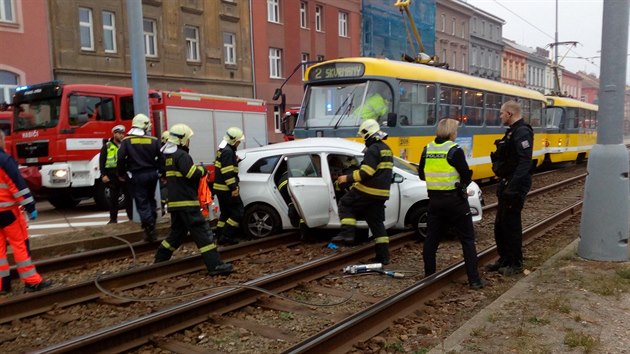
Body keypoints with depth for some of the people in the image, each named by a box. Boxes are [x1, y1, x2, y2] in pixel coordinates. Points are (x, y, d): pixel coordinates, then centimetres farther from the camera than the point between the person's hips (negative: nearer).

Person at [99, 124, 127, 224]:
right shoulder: (107, 146, 4)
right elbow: (102, 162, 1)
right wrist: (103, 175, -7)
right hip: (112, 176, -1)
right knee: (113, 198, 6)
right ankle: (113, 218, 14)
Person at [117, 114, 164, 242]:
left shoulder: (126, 141, -3)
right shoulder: (154, 140, 1)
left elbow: (121, 158, -8)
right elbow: (161, 158, 0)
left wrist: (121, 174, 5)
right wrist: (162, 173, 9)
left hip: (136, 176, -2)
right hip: (152, 174, 3)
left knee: (142, 203, 0)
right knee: (151, 199, 21)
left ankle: (150, 231, -7)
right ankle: (152, 225, 26)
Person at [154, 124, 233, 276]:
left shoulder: (168, 155, 17)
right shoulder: (181, 155, -13)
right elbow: (192, 174, -22)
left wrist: (198, 170, 15)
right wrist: (202, 170, -2)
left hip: (175, 201, 10)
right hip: (186, 202, -10)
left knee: (177, 232, 21)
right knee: (202, 233, -11)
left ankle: (159, 260, 26)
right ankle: (215, 265, -13)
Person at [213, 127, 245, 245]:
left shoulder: (223, 149, 17)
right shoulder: (228, 151, -17)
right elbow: (228, 172, -24)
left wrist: (235, 160, 12)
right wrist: (234, 188, -24)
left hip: (220, 188, 10)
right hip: (226, 189, -10)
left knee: (226, 213, 17)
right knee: (238, 212, -5)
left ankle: (221, 236, 21)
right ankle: (226, 236, -4)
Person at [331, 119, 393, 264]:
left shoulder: (373, 149, -13)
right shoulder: (386, 149, 18)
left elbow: (365, 172, -21)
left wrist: (348, 178, -12)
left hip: (367, 191, -9)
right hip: (381, 194, 9)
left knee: (345, 204, 9)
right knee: (377, 223, 12)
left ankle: (347, 232, -4)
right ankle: (383, 255, 12)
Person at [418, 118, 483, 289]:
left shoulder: (427, 150, 4)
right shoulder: (455, 150, -12)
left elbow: (422, 175, 11)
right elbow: (466, 175, -12)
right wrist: (462, 184, 9)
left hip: (434, 199, 5)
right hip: (455, 199, -5)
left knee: (432, 238, 13)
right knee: (467, 240, 3)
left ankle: (429, 274, 20)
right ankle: (474, 280, 3)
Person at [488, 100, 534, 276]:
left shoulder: (522, 132, -16)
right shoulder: (512, 131, 15)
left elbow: (525, 162, -26)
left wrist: (512, 187, -29)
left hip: (515, 186, -10)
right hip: (506, 184, 10)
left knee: (511, 225, -1)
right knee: (500, 224, 15)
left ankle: (516, 264, 12)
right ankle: (504, 259, 27)